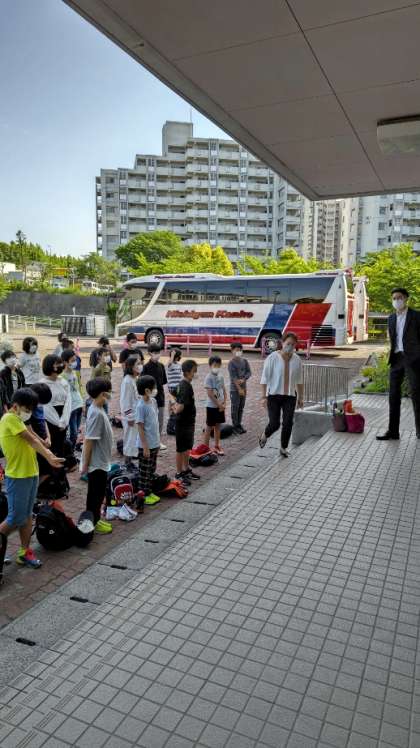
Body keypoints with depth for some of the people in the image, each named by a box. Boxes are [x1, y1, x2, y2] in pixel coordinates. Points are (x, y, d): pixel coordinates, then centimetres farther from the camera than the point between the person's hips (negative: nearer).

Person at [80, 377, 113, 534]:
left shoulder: (98, 410, 5)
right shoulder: (96, 413, -25)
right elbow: (89, 440, -24)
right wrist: (85, 465, -20)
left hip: (101, 462, 9)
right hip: (96, 463, -9)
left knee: (99, 493, 19)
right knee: (95, 494, 6)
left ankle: (96, 520, 32)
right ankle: (92, 523, 20)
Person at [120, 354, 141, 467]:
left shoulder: (136, 379, 8)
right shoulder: (127, 381, -19)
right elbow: (125, 400, -19)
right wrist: (129, 417, -17)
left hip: (137, 414, 9)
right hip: (130, 416, -9)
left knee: (134, 438, 15)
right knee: (130, 438, 1)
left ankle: (130, 460, 26)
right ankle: (128, 462, 12)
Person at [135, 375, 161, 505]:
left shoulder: (153, 401, 3)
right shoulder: (141, 406, -21)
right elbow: (140, 428, -19)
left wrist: (158, 440, 16)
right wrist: (145, 446, -18)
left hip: (155, 443, 8)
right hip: (146, 445, -8)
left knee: (152, 470, 18)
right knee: (145, 471, 6)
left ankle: (149, 492, 31)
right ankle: (144, 495, 19)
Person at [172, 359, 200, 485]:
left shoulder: (184, 384, 8)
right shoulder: (185, 387, -23)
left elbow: (178, 404, 16)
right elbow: (180, 407, -29)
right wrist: (177, 410, -11)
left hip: (189, 422, 9)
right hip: (183, 424, -9)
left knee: (187, 448, 19)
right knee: (181, 449, 4)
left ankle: (186, 469, 33)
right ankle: (179, 473, 16)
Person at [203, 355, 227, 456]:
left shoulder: (220, 377, 6)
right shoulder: (209, 378, -15)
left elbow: (224, 390, 9)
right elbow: (210, 394, -19)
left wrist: (224, 403, -4)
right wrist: (219, 404, -16)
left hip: (220, 406, 7)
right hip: (212, 406, -6)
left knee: (218, 426, 14)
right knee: (209, 427, 2)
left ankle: (217, 446, 25)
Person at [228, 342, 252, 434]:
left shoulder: (244, 361, 7)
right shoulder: (231, 363, -9)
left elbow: (249, 372, 1)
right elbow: (233, 377, -15)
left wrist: (243, 380, -18)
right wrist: (239, 389, -18)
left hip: (243, 388, 5)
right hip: (235, 389, -5)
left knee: (241, 408, 12)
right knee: (235, 408, 0)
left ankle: (239, 424, 23)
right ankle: (235, 426, 9)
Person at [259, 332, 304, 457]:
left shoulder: (297, 360, -1)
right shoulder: (272, 358, -13)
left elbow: (299, 380, 8)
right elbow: (265, 378, -11)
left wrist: (301, 397, 10)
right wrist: (264, 397, -12)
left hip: (290, 396, 3)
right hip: (274, 395, -3)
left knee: (288, 423, -1)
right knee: (274, 424, -5)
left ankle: (283, 448, 20)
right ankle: (264, 435, 30)